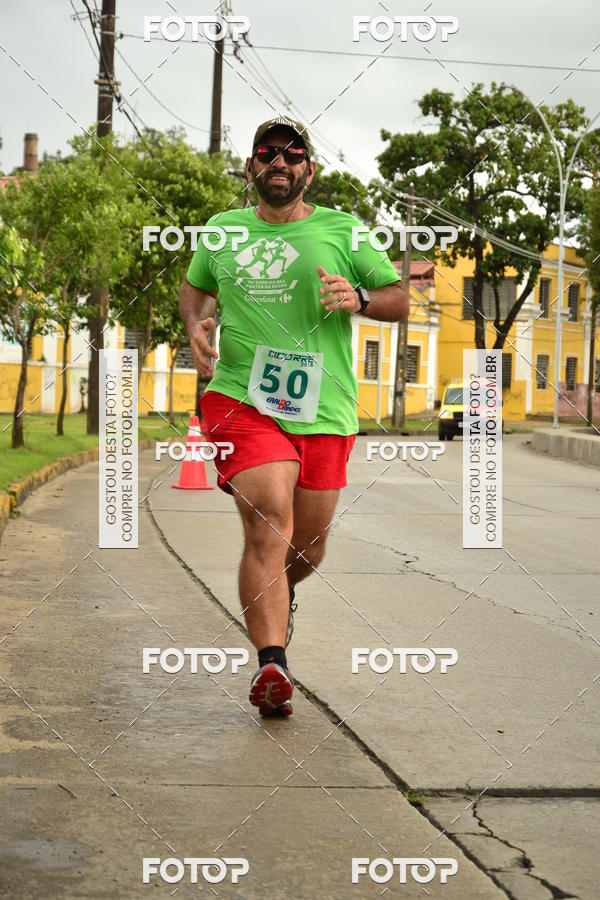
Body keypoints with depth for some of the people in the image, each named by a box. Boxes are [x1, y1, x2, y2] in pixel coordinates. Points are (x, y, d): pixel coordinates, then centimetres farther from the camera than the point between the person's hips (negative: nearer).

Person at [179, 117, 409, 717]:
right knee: (268, 531, -22)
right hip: (241, 399, -1)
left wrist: (359, 299, -13)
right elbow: (194, 285, 30)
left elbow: (400, 299, 10)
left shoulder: (341, 230, 7)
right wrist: (196, 324, 7)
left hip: (323, 413, 1)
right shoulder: (223, 230, 12)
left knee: (307, 545, 12)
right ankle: (271, 664, -25)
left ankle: (279, 598, 46)